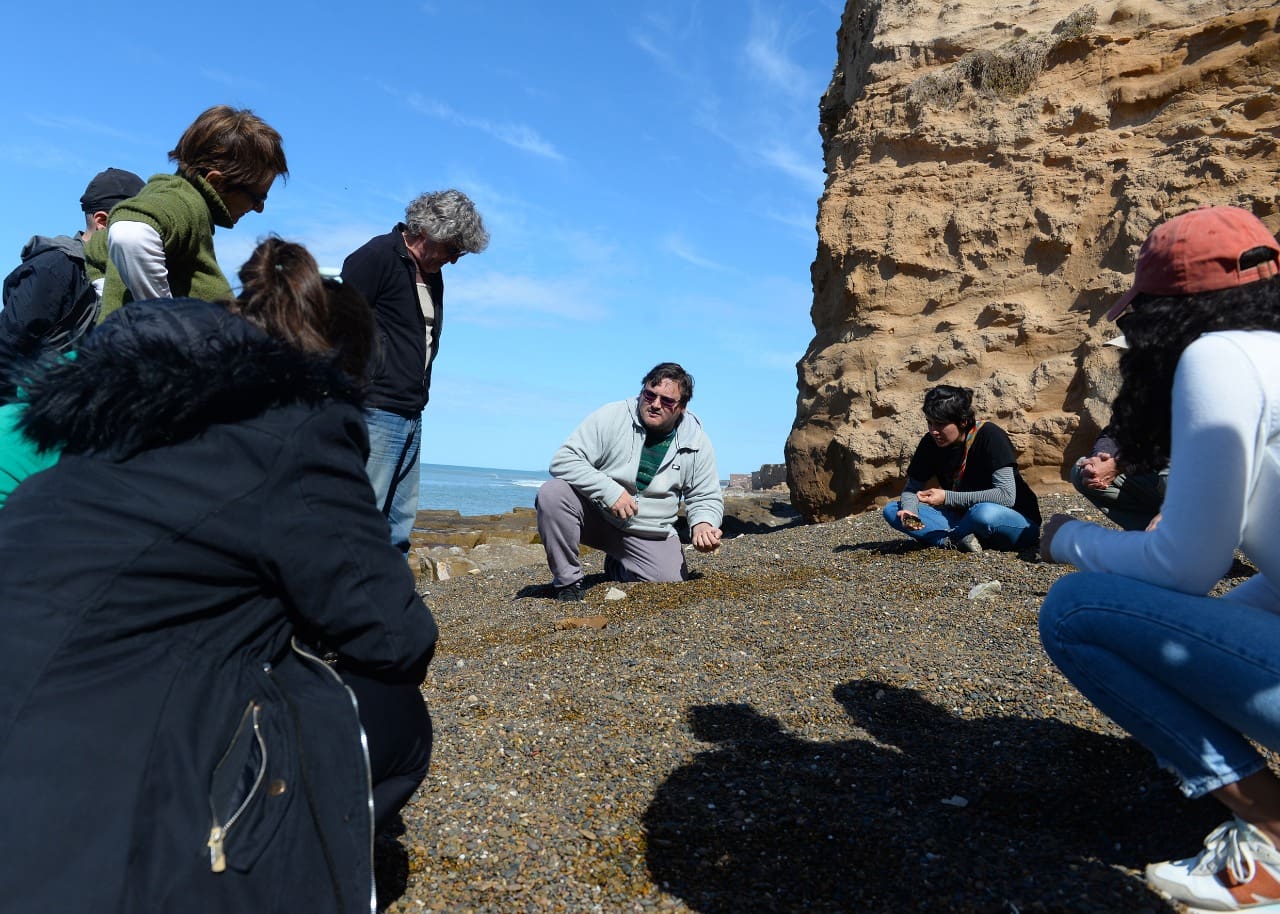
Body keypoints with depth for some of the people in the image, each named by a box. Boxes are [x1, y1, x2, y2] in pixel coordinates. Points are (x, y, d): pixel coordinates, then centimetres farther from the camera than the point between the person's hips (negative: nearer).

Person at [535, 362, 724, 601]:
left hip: (650, 535, 3)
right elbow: (563, 460, -17)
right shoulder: (611, 417, -13)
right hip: (595, 515, -2)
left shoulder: (697, 443, -4)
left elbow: (707, 498, 5)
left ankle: (616, 567, 19)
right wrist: (610, 492, -28)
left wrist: (703, 525, -20)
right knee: (552, 493, -29)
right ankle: (567, 583, -13)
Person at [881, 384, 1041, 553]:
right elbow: (912, 487, 2)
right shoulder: (931, 442, -4)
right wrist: (909, 511, -21)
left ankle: (950, 537, -11)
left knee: (985, 513, -42)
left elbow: (1006, 496, -28)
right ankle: (959, 538, -22)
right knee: (891, 510, -9)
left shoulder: (990, 436, -20)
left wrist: (947, 498, -31)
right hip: (966, 519, 6)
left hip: (1020, 522, -5)